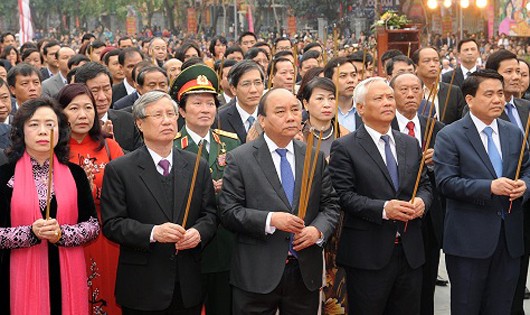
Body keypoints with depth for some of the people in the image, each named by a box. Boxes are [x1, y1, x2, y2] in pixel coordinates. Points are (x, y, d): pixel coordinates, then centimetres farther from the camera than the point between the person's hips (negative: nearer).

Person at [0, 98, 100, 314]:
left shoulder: (75, 174, 5)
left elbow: (94, 225, 3)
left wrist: (61, 233, -13)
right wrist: (32, 233, -18)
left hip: (67, 274, 2)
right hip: (22, 274, -2)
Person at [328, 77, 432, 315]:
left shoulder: (411, 144, 13)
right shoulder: (344, 148, -5)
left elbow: (424, 186, 16)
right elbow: (344, 196, -13)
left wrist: (421, 202, -7)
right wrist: (383, 208, -23)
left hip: (410, 253, 5)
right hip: (367, 256, -5)